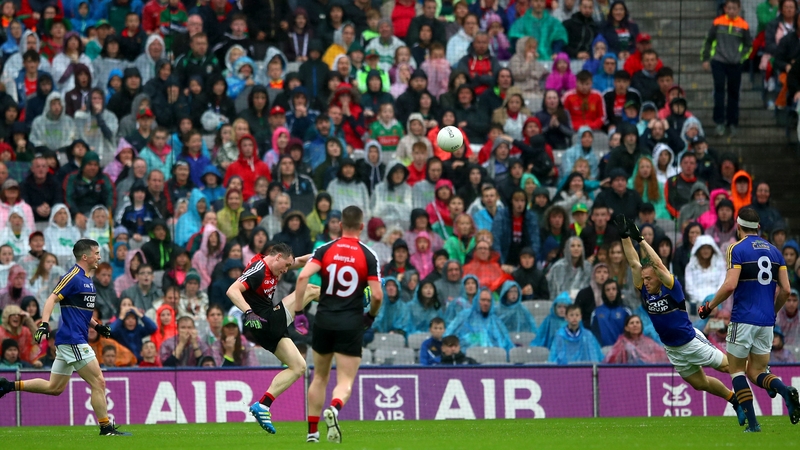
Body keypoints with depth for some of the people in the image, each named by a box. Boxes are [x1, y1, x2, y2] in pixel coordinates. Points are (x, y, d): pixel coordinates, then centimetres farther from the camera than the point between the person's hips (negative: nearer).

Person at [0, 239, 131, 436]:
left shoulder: (88, 279, 17)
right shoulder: (74, 277, -12)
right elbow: (52, 299, -20)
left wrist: (97, 326, 16)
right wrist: (44, 323, -33)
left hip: (69, 342, 10)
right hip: (73, 341, -10)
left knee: (54, 388, 14)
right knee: (98, 382, -7)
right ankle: (106, 428, -3)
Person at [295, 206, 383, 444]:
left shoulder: (325, 250, 1)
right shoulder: (368, 256, -3)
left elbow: (303, 276, -14)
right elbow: (377, 295, -8)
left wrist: (298, 308, -7)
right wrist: (371, 315, 12)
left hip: (324, 321, 2)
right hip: (351, 325, -2)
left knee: (320, 377, 20)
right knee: (345, 382, 0)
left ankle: (312, 431, 20)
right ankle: (334, 409, -33)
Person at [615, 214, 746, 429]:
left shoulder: (671, 288, -19)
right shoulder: (645, 291, -4)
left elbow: (658, 264, -31)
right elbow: (634, 263, -11)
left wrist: (640, 239, -32)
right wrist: (625, 236, -19)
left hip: (692, 342, -6)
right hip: (673, 350, 6)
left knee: (728, 367, 1)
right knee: (700, 383, 12)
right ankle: (735, 401, 30)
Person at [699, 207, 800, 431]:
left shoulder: (737, 249, -6)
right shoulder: (774, 251, 11)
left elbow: (730, 286, -17)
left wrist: (709, 306, -3)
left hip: (744, 319, -5)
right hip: (766, 321, 5)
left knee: (737, 370, 9)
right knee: (756, 373, 12)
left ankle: (752, 422, -4)